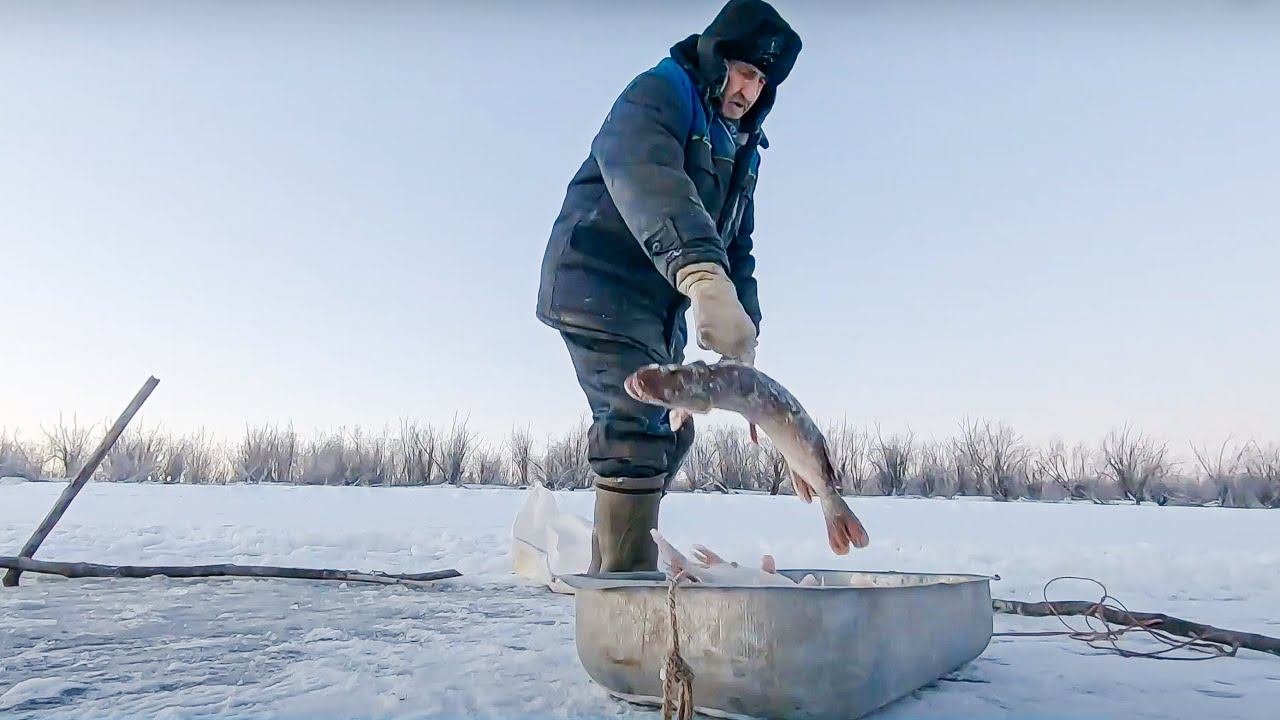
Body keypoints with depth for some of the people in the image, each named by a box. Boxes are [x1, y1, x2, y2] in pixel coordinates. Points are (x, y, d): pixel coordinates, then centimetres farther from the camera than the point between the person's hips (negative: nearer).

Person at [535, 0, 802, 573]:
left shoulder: (741, 150, 18)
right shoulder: (659, 93, -10)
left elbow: (737, 247, 19)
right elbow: (648, 180, -33)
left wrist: (744, 332, 2)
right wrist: (703, 275, -50)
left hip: (661, 308, 10)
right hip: (600, 288, -9)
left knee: (671, 430, 12)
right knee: (639, 427, -21)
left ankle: (608, 574, 24)